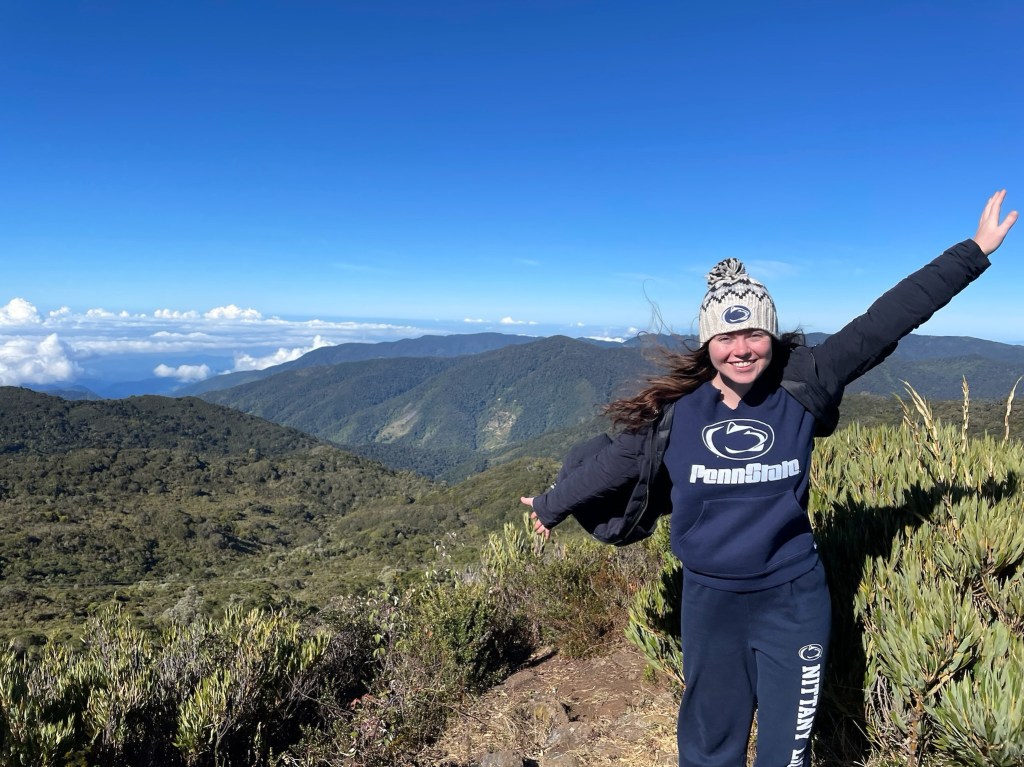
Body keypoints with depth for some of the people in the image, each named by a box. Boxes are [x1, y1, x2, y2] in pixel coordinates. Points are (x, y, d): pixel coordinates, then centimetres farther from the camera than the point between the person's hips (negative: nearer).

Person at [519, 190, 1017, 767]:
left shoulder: (801, 388, -9)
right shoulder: (674, 413, -9)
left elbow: (882, 326, -8)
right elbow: (613, 464, 3)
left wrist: (974, 252, -6)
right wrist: (551, 506, 16)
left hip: (795, 600, 0)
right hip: (711, 603, 0)